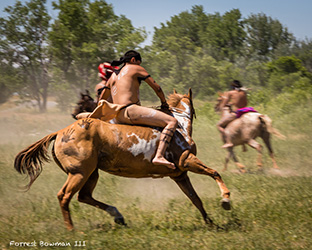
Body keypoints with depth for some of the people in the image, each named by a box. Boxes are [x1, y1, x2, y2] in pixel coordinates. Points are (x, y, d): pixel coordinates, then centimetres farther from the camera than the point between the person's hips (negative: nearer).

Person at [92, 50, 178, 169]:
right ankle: (159, 156, -37)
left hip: (118, 118, 9)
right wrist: (164, 104, 21)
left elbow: (101, 100, 33)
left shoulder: (113, 76, 26)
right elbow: (157, 88, 6)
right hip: (130, 110, -9)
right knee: (172, 122, -18)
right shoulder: (136, 69, 6)